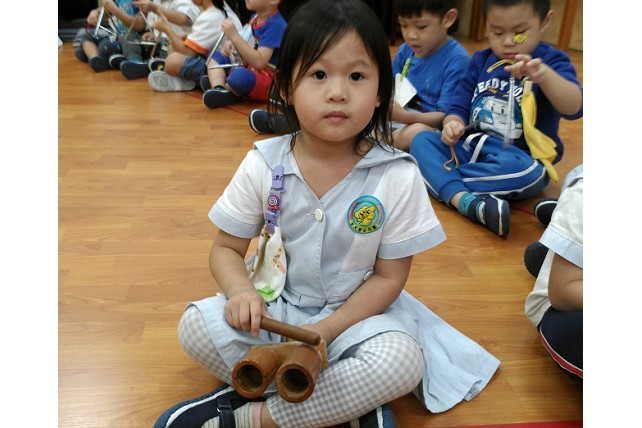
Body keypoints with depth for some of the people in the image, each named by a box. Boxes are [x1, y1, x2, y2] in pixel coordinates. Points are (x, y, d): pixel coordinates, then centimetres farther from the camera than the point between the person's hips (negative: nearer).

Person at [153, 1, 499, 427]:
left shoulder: (397, 177, -16)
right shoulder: (263, 165, -11)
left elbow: (389, 277, -10)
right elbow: (226, 249, -1)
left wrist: (326, 330, -22)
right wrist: (241, 290, -23)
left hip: (359, 310, -1)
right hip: (277, 306, 2)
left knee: (402, 361, -31)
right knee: (196, 325, -19)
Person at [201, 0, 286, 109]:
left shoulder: (275, 25, -21)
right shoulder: (255, 17, 7)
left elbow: (259, 62, -29)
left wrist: (235, 36, -27)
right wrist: (233, 45, -1)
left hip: (269, 81, -10)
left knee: (239, 75, -39)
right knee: (216, 57, 12)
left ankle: (225, 93, -6)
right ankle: (218, 88, -16)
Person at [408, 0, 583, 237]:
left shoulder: (551, 60, -5)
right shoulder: (480, 61, 9)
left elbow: (574, 108, -23)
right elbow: (459, 108, 8)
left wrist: (545, 75, -43)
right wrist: (453, 125, -18)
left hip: (520, 158, -4)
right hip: (471, 147, 5)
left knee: (522, 171, -38)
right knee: (421, 140, -16)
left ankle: (437, 176, -21)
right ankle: (466, 201, -36)